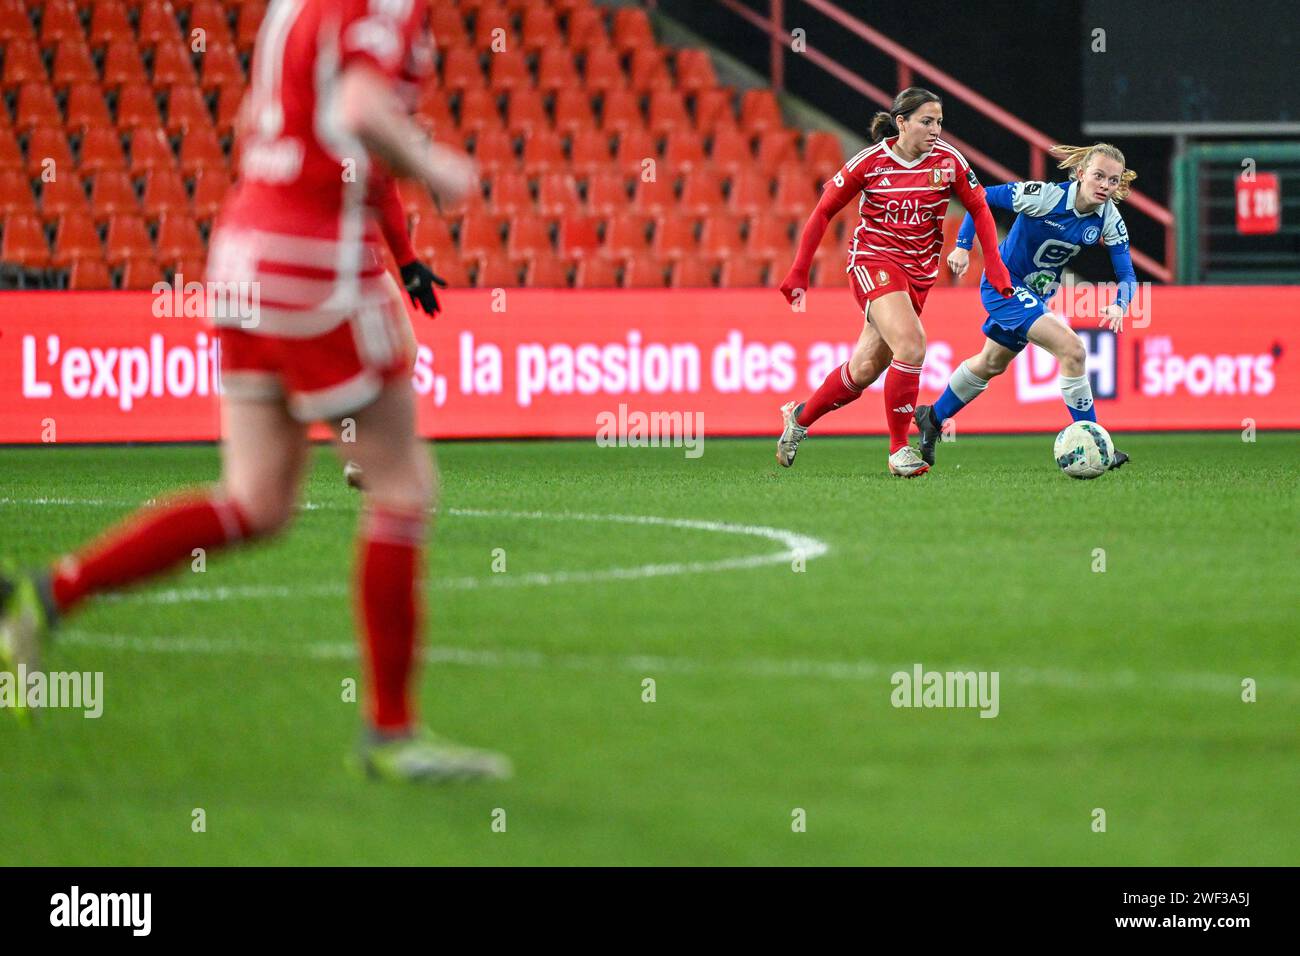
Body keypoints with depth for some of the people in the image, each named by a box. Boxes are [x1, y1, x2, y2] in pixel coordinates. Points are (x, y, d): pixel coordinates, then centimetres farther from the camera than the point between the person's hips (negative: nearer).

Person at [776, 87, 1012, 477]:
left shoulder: (948, 160, -3)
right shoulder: (870, 162, -10)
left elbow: (979, 210, 8)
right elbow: (823, 212, -2)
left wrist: (995, 266, -2)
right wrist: (799, 272, -4)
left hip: (919, 272, 4)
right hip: (873, 262, -4)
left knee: (865, 370, 7)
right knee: (911, 343, -27)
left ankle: (799, 417, 33)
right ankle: (899, 450, -16)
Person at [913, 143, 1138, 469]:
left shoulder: (1109, 220, -12)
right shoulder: (1045, 196, -27)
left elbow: (1126, 274, -11)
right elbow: (980, 198, -17)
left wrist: (1119, 305, -31)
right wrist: (963, 246, -21)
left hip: (1035, 294, 8)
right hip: (1003, 284, -8)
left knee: (991, 363, 26)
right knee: (1072, 349, -23)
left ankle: (933, 418, 48)